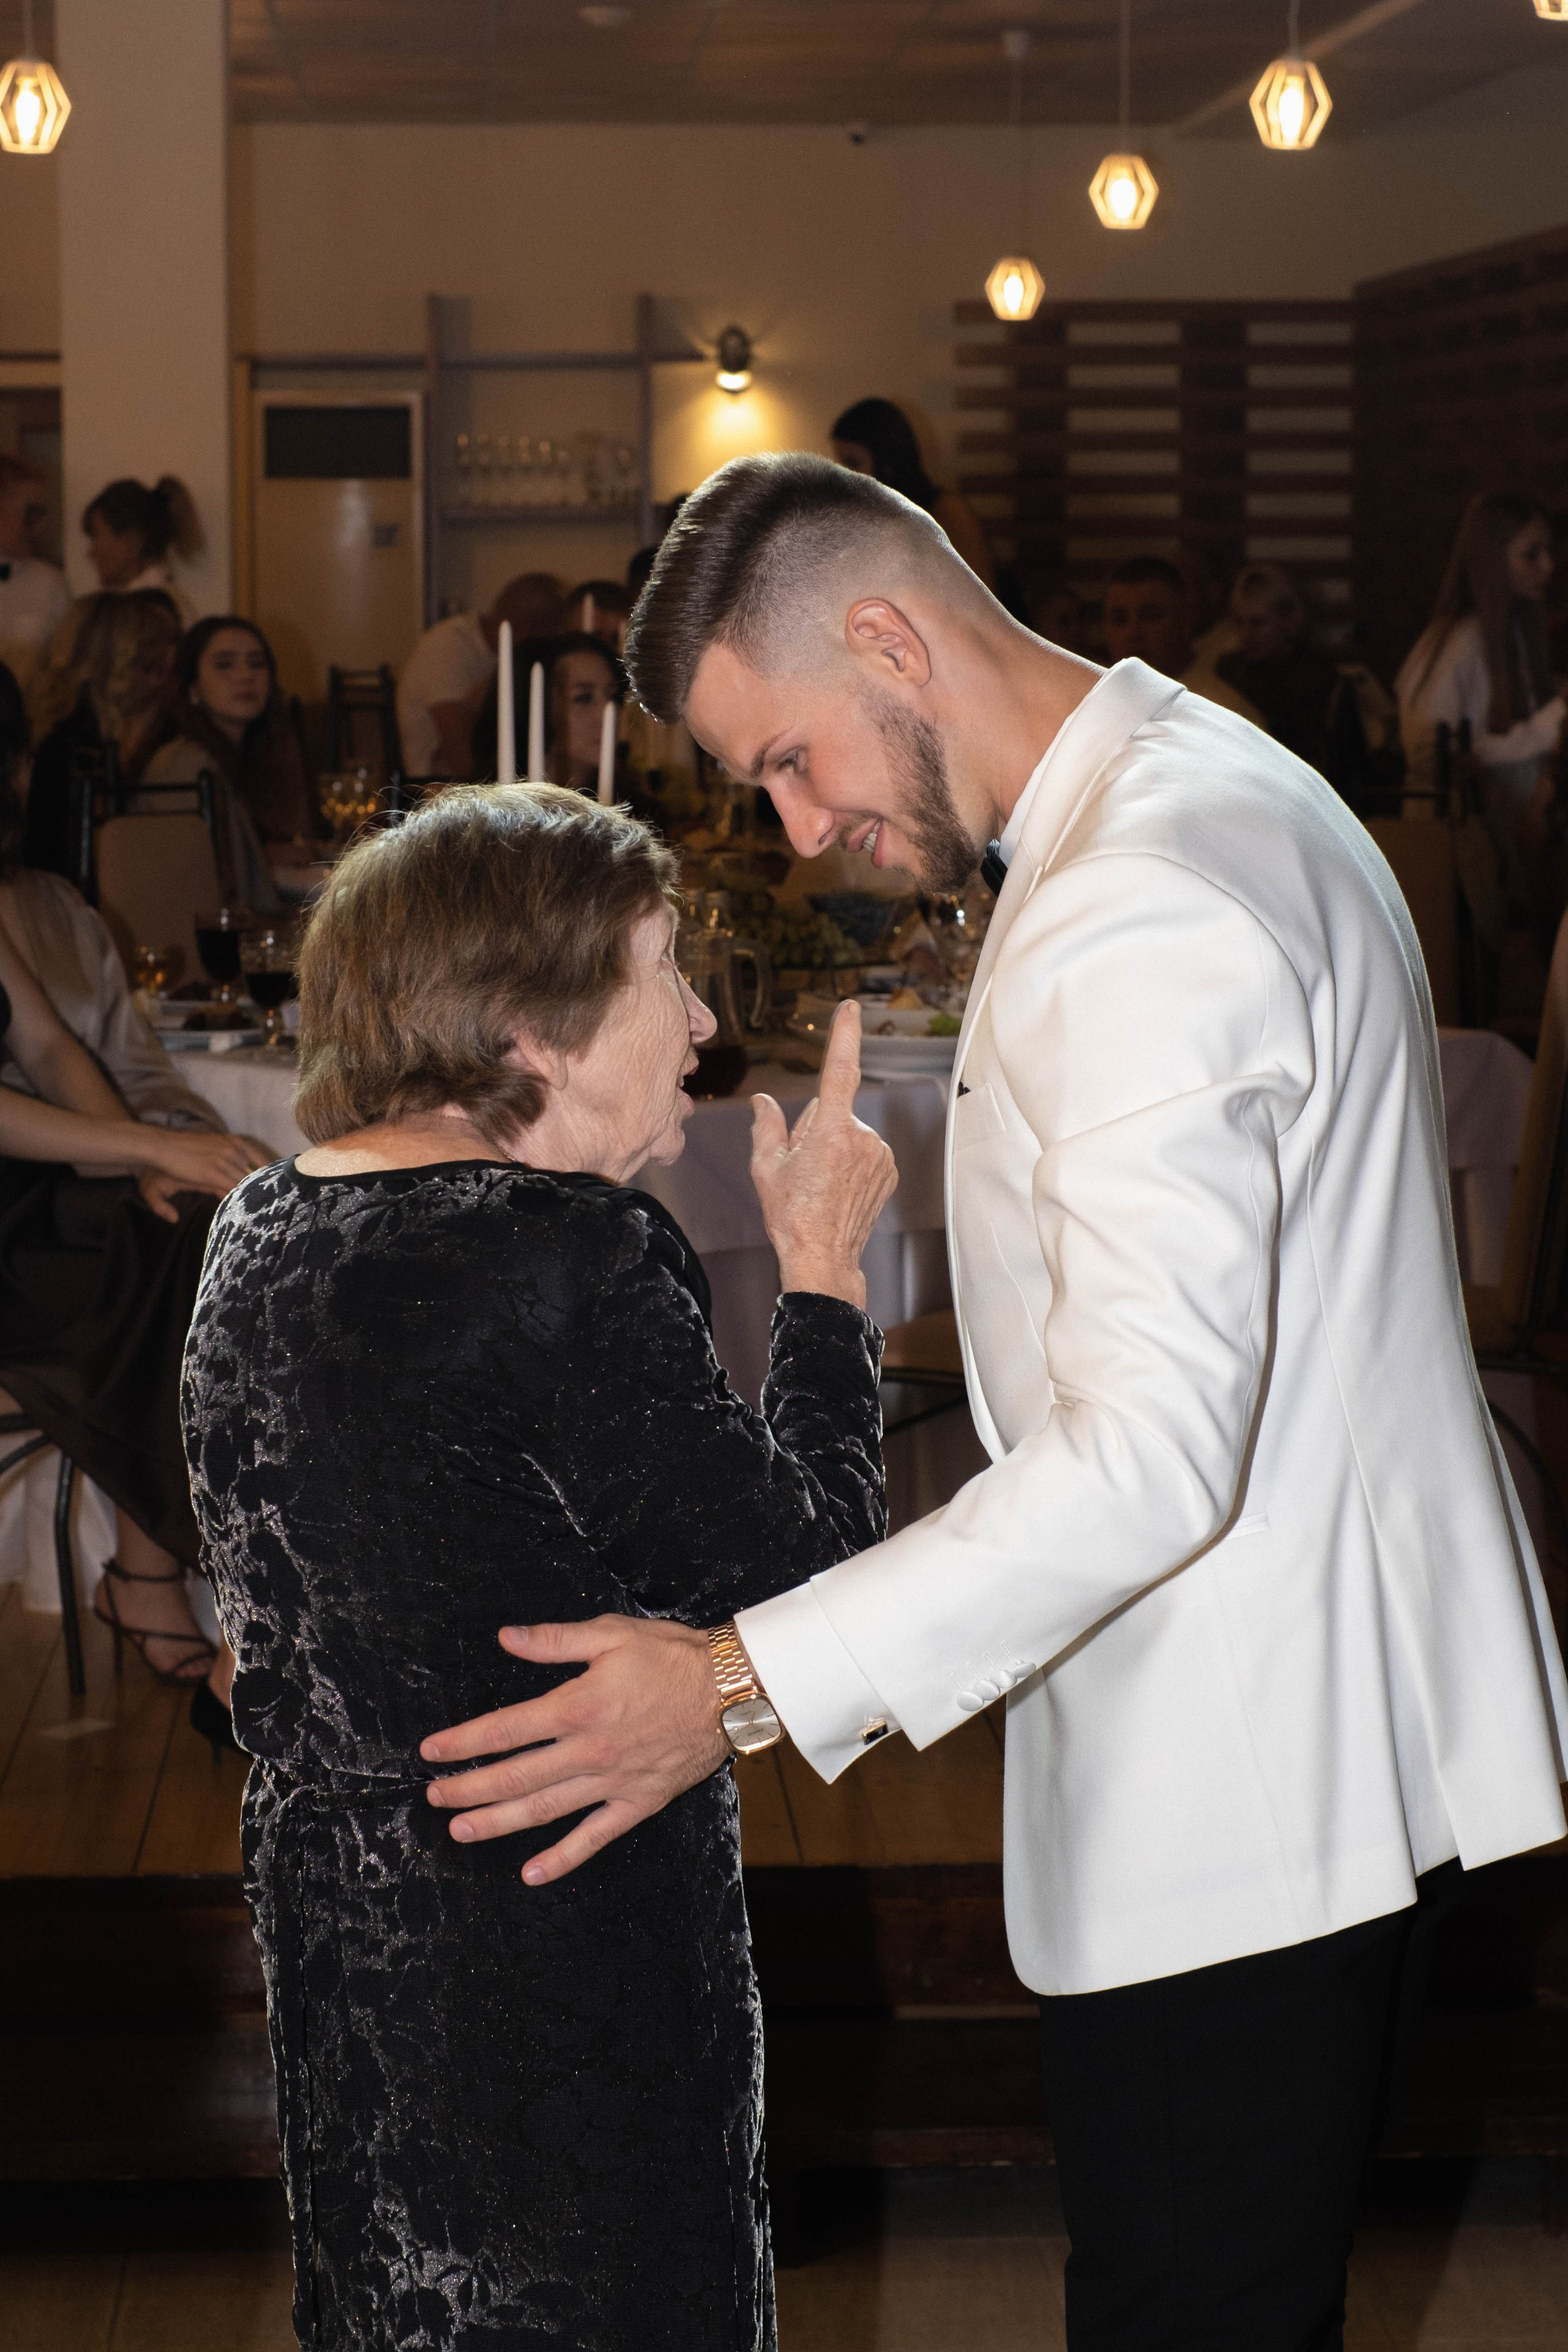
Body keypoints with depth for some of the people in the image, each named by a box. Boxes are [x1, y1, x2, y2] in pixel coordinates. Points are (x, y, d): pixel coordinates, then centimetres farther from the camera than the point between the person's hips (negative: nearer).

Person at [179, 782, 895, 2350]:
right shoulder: (568, 1252, -22)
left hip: (332, 1912, 8)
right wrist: (826, 1275, -5)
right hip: (564, 1960, -8)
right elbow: (794, 1576, -16)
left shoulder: (263, 1228, 4)